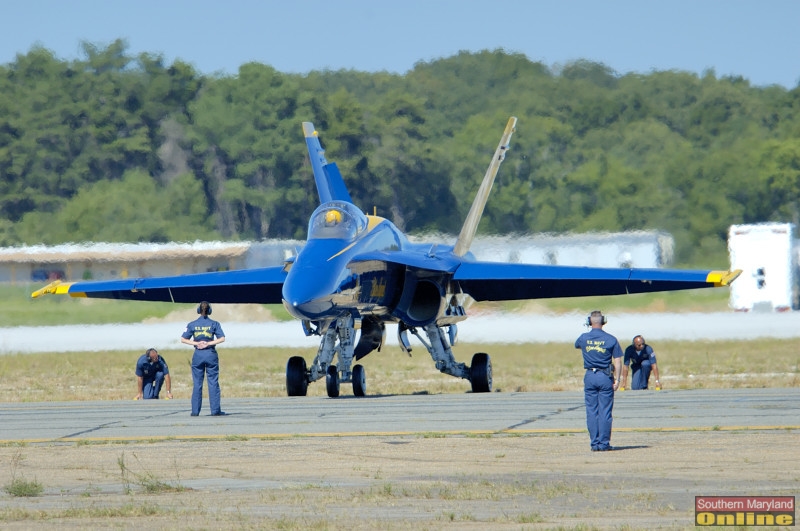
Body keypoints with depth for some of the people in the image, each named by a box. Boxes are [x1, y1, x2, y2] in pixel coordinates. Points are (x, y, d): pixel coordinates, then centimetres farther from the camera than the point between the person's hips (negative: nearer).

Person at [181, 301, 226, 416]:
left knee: (197, 384, 5)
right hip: (211, 354, -1)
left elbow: (183, 339, -1)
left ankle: (195, 410, 3)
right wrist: (209, 343, -8)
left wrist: (196, 343, -4)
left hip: (198, 355, 1)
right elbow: (222, 338, -8)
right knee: (213, 383, 3)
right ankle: (215, 409, 0)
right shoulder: (214, 324, 0)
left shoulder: (192, 324, 1)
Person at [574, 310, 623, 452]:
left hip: (590, 376, 1)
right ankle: (604, 443, 0)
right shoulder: (611, 339, -4)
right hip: (606, 376, -1)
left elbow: (576, 345, 25)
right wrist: (617, 379, -1)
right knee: (605, 412, 1)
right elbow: (617, 362, -6)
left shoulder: (583, 338, 0)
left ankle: (595, 443, 6)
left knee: (591, 412, 6)